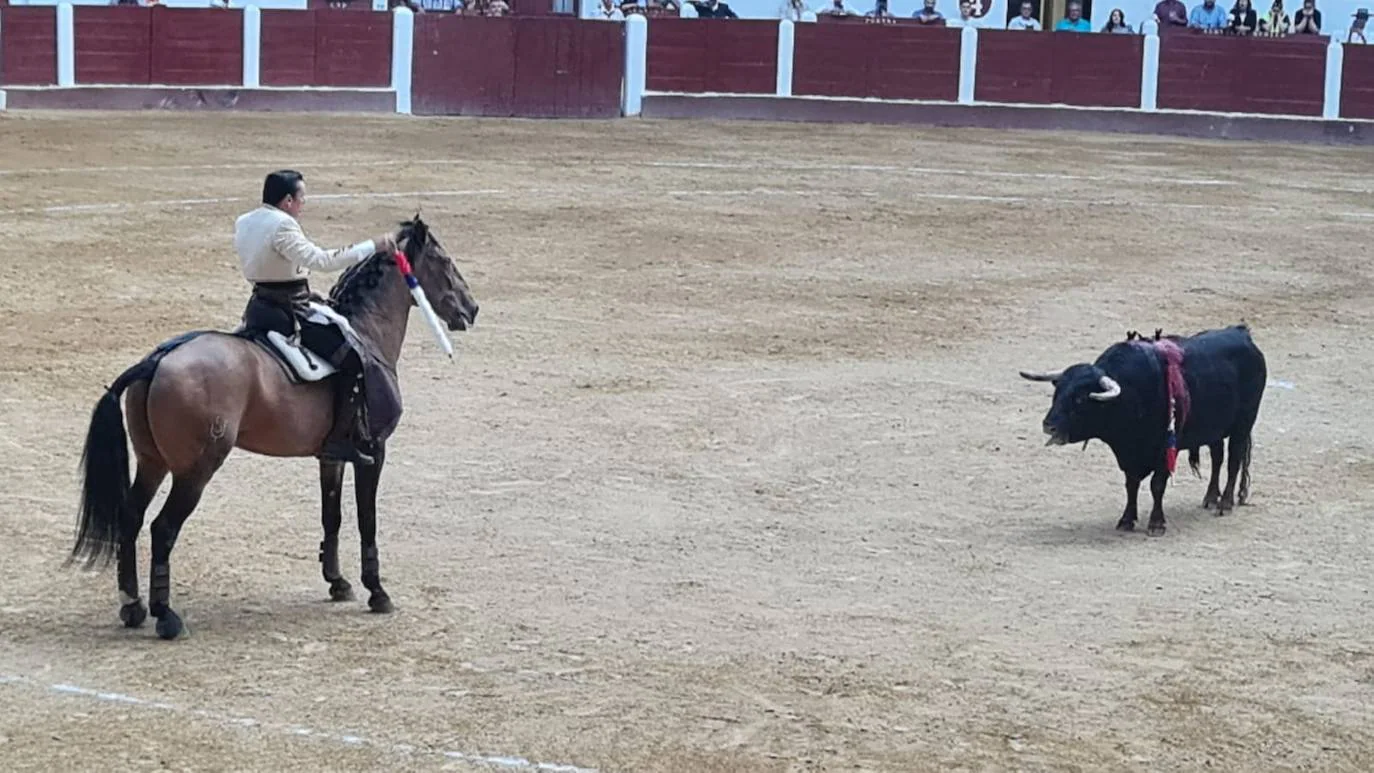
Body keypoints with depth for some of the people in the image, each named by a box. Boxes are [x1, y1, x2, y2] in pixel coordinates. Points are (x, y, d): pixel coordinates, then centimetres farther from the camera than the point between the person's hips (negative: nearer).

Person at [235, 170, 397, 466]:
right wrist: (372, 246, -22)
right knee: (354, 359, -11)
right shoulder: (282, 226, -20)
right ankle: (339, 439, -11)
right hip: (287, 314, -10)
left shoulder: (243, 223, 10)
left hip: (259, 306, 10)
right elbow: (320, 260, -26)